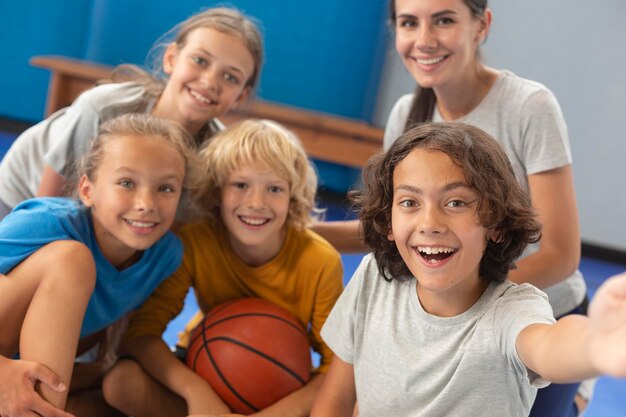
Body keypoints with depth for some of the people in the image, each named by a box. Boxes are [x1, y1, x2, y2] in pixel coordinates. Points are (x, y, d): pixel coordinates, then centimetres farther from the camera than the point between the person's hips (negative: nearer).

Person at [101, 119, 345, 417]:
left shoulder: (320, 262, -22)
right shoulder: (193, 243, -21)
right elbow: (140, 330, -24)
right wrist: (196, 390, -40)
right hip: (206, 368, 0)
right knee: (121, 382, -28)